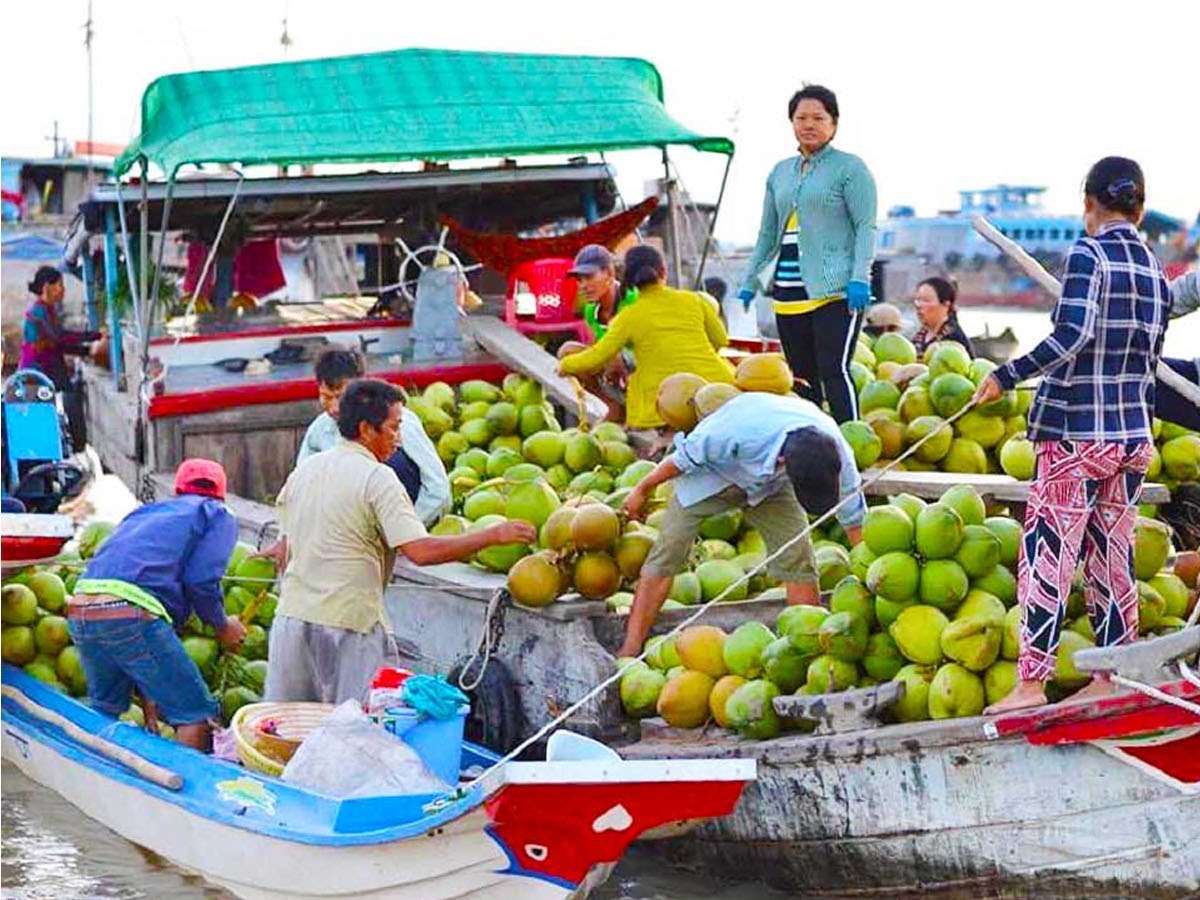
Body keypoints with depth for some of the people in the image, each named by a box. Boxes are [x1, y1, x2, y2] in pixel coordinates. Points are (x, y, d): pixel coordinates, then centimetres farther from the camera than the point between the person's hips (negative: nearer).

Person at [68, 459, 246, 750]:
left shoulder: (145, 512, 34)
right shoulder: (218, 516, 15)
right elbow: (201, 581, -4)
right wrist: (222, 627, 16)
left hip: (78, 610, 7)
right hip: (129, 613, -7)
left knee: (104, 709, 28)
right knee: (195, 714, 0)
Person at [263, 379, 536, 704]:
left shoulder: (303, 470, 11)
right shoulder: (377, 478, -11)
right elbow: (421, 551, -20)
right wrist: (494, 535, -14)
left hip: (292, 615, 7)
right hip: (350, 622, -7)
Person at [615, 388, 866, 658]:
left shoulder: (837, 453, -32)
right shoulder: (740, 432, -45)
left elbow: (854, 519, -15)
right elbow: (686, 456, -25)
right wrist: (642, 491, -10)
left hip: (771, 486, 3)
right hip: (713, 471, -3)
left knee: (798, 558, -12)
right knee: (667, 553, -12)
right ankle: (630, 650, -9)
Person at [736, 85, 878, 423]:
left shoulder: (850, 168, 1)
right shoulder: (780, 172, 19)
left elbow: (866, 226, -6)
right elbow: (767, 234, 24)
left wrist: (860, 278, -17)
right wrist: (749, 281, 19)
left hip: (835, 289, -6)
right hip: (789, 289, 6)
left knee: (834, 370, -15)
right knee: (802, 378, 7)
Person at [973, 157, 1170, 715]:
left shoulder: (1089, 255, -11)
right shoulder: (1155, 270, 10)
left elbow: (1072, 334, -24)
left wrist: (1008, 376, -20)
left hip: (1077, 434, -7)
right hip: (1134, 436, 7)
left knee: (1047, 554, -3)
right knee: (1113, 559, 12)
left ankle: (1031, 682, -5)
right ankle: (1111, 678, 16)